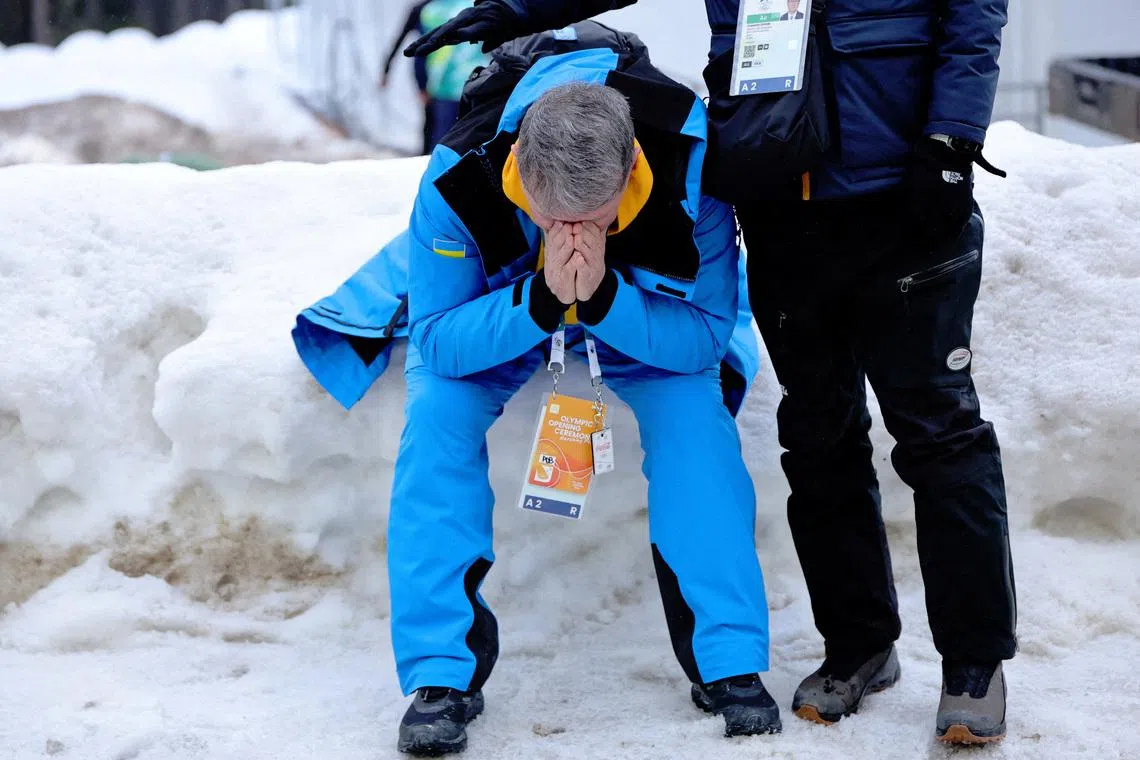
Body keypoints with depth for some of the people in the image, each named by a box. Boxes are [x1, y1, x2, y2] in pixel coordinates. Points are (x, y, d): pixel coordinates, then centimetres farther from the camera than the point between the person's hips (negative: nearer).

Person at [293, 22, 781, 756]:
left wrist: (602, 297, -47)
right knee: (437, 414, -23)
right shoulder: (458, 178, -39)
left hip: (645, 303, 0)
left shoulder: (690, 169, -39)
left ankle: (733, 665, -13)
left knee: (695, 415, -24)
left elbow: (706, 336, -30)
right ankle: (442, 673, -15)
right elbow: (439, 339, -29)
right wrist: (539, 299, -47)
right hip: (492, 297, 0)